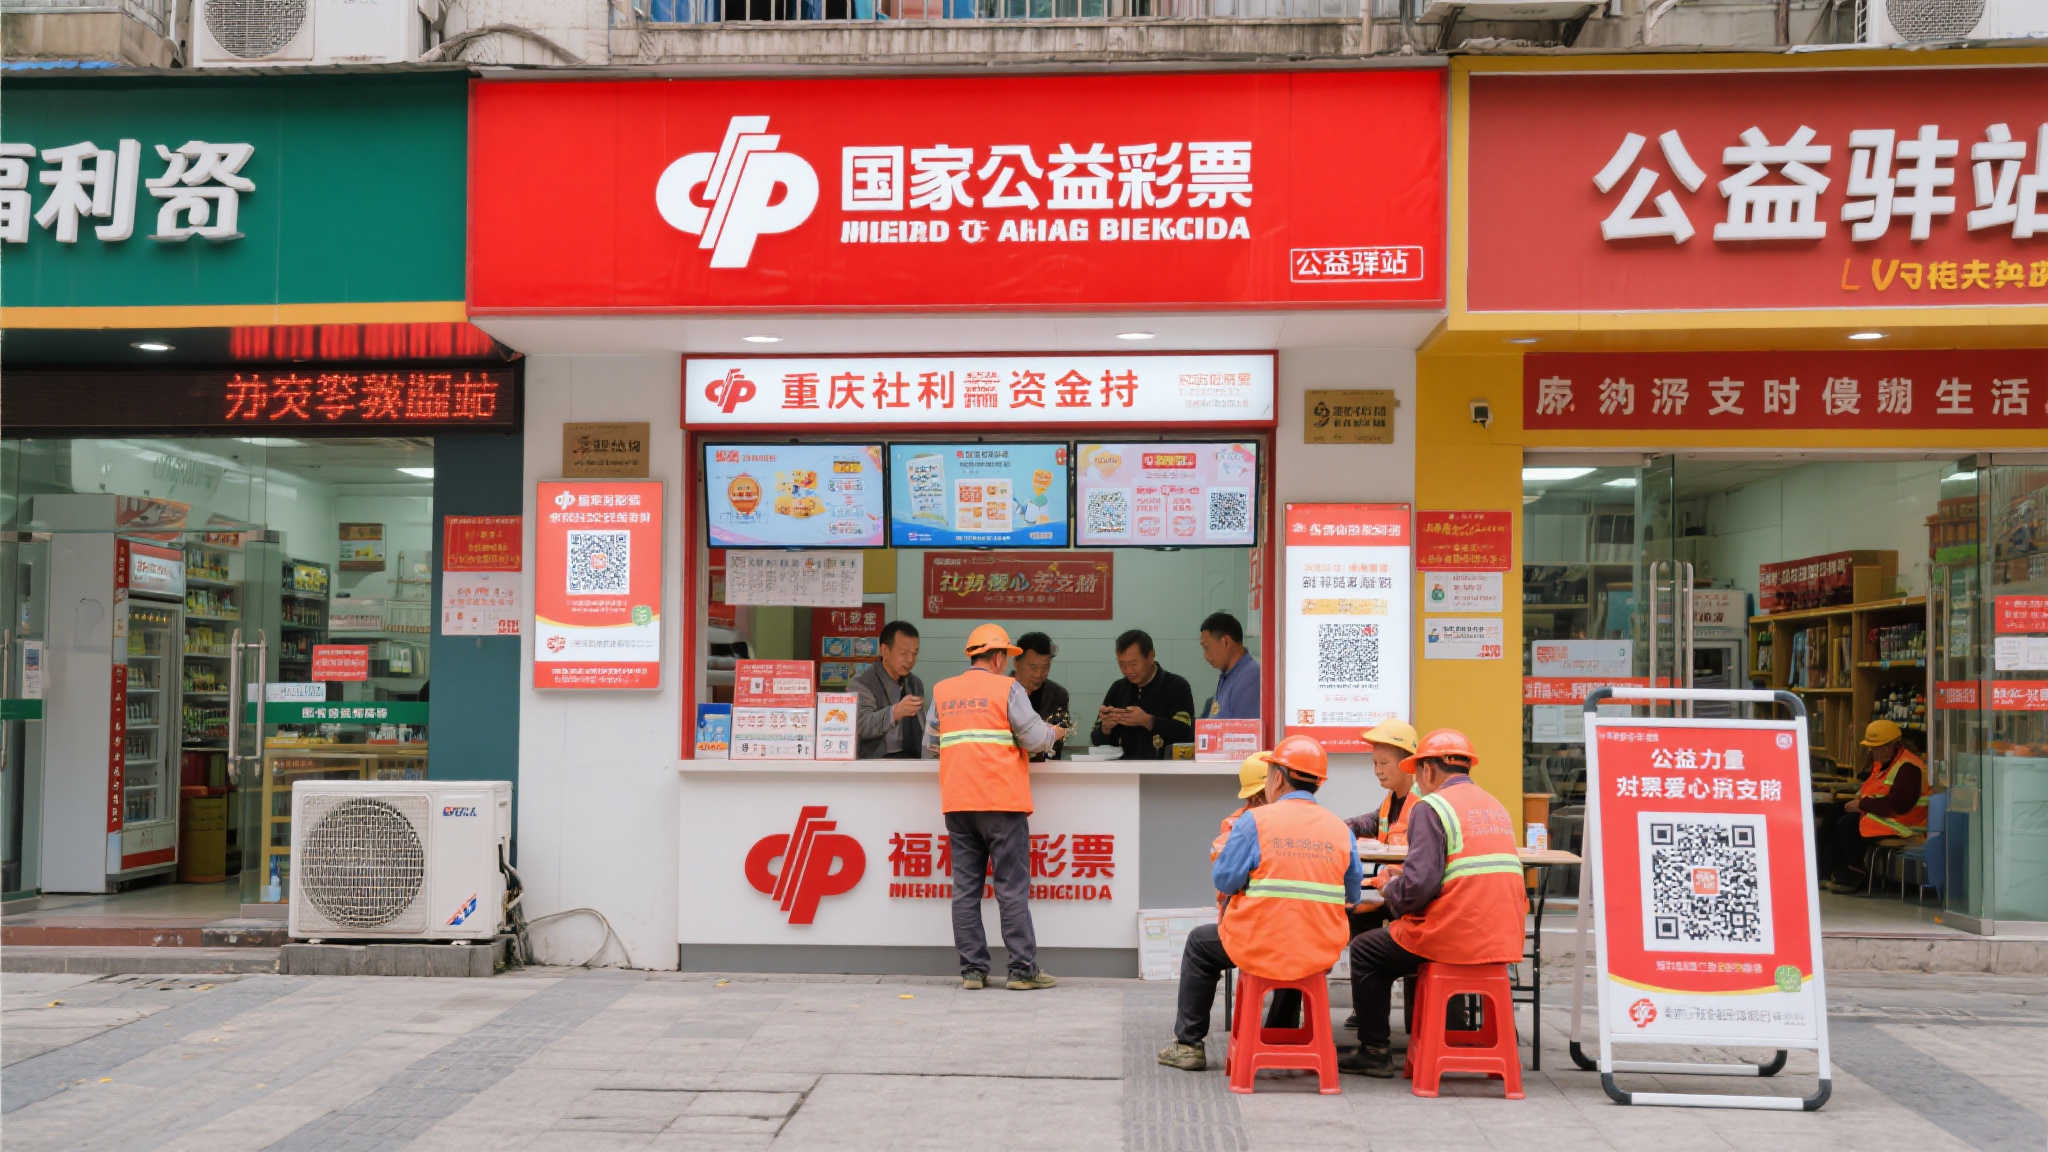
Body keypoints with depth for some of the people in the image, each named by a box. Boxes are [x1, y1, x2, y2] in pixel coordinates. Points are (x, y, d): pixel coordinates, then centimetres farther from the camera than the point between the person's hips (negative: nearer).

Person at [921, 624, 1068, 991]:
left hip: (957, 804, 4)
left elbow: (931, 744, 14)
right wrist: (1053, 733, 14)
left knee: (965, 889, 6)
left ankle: (972, 969, 7)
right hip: (1002, 802, -4)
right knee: (1012, 889, 0)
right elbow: (1034, 739, -7)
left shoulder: (942, 692, 11)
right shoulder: (1007, 689, -3)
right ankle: (1023, 969, 1)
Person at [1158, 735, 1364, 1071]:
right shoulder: (1341, 830, 2)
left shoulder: (1255, 821, -9)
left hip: (1260, 949, -4)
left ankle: (1189, 1044, 28)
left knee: (1200, 944, 25)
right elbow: (1352, 895, 8)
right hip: (1321, 955, 4)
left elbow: (1223, 880, -8)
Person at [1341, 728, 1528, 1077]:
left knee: (1365, 951, 13)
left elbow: (1419, 882, -19)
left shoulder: (1431, 808, -8)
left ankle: (1374, 1052, 14)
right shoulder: (1497, 807, 17)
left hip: (1453, 937, -8)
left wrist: (1390, 894, 3)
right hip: (1504, 941, 8)